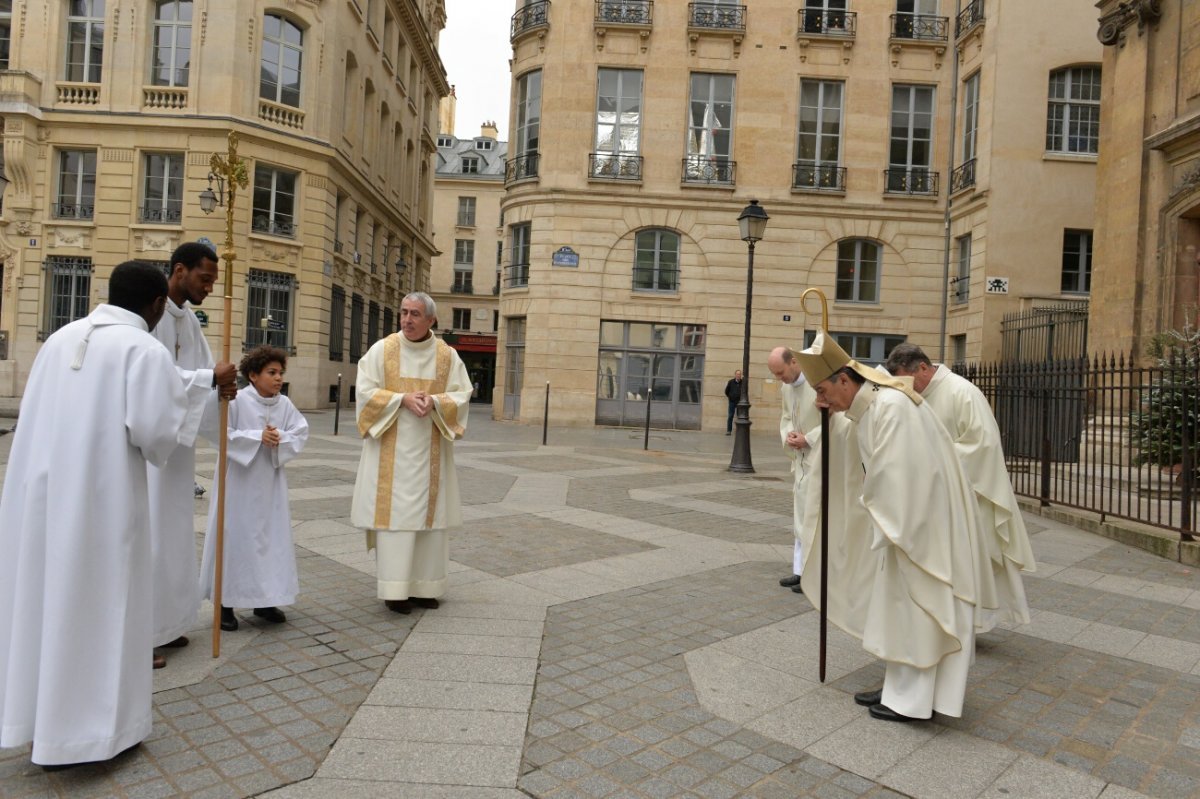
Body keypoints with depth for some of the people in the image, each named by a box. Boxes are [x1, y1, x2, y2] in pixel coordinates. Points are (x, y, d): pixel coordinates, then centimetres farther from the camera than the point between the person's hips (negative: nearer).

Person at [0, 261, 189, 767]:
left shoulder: (62, 337, 8)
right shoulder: (144, 349, -12)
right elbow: (154, 428, -21)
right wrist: (158, 449, 1)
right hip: (101, 496, -7)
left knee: (43, 597, 17)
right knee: (96, 604, 4)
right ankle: (87, 729, 15)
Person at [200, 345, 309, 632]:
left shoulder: (285, 404, 2)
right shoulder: (236, 401, -13)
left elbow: (301, 433, 0)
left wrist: (280, 439, -18)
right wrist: (258, 437, -22)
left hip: (270, 482, 5)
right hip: (239, 481, -5)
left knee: (272, 538, 9)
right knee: (235, 539, 2)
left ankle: (264, 600, 23)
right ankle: (225, 603, 16)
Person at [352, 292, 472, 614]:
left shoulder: (447, 355, 3)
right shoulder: (382, 349, -1)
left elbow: (462, 395, 2)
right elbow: (366, 391, -5)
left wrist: (435, 401, -17)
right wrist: (403, 399, -18)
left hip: (430, 449, 2)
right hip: (392, 447, -2)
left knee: (429, 514, 5)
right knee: (394, 512, -3)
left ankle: (424, 585, 15)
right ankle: (394, 587, 5)